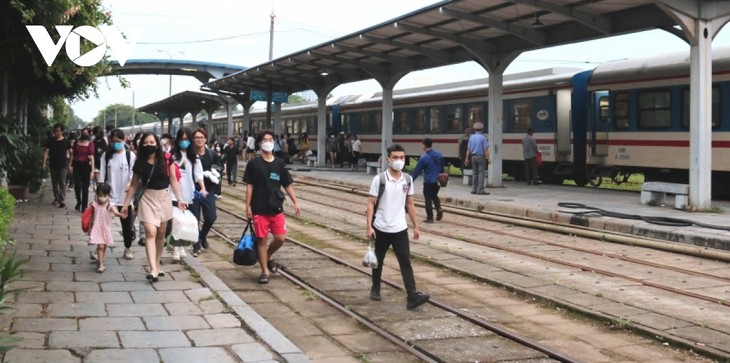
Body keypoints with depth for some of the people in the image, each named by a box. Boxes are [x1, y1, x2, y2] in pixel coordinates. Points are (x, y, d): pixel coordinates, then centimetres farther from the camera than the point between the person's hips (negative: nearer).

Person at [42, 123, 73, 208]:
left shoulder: (66, 141, -3)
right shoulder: (50, 141, 2)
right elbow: (46, 151, -1)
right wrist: (44, 162, -12)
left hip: (63, 165, -3)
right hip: (53, 165, 3)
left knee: (62, 183, -6)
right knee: (54, 182, 12)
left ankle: (62, 201, -6)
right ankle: (56, 198, 27)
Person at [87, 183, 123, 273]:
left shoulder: (110, 206, -9)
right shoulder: (94, 205, -4)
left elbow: (115, 212, -29)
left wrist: (120, 214, -53)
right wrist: (89, 228, 12)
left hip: (106, 229, 1)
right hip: (97, 228, -1)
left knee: (104, 246, 13)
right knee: (100, 246, -14)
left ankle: (100, 261, 33)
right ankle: (100, 265, -9)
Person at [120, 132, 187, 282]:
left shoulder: (166, 159, -4)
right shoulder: (140, 163, 0)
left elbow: (173, 180, 0)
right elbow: (134, 185, 6)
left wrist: (180, 199, -6)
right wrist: (125, 204, 6)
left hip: (164, 198, 1)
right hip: (148, 198, -1)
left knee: (161, 234, 10)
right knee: (150, 232, -14)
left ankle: (157, 265, 23)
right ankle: (153, 270, -21)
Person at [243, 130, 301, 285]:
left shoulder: (280, 163, 5)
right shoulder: (254, 164, -2)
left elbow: (287, 185, 9)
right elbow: (249, 186, -1)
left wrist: (295, 202, 2)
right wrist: (248, 206, -6)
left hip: (277, 208, 2)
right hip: (259, 209, -2)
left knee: (280, 238, -3)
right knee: (261, 240, 1)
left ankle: (269, 256, 28)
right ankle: (265, 271, 11)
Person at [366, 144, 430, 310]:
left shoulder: (407, 180, 3)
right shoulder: (379, 179, -10)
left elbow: (410, 204, 11)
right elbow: (371, 204, -9)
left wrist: (416, 226, 10)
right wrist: (369, 226, -16)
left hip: (400, 229, 2)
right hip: (381, 229, -2)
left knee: (405, 262, -6)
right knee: (378, 261, 14)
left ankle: (412, 296, -12)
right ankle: (375, 289, 34)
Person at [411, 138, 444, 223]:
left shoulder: (424, 158, -15)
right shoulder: (439, 154, 2)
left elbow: (417, 171, -11)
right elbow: (442, 168, 13)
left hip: (428, 182, -6)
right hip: (438, 181, 6)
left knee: (428, 199, 5)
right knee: (434, 196, 24)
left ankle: (430, 217, 6)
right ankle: (439, 208, 1)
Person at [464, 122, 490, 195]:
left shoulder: (471, 137, 7)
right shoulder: (483, 137, -9)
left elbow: (468, 149, 8)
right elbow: (486, 149, -13)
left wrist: (467, 159, 13)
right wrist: (488, 159, -10)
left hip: (473, 157, 6)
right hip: (481, 157, -6)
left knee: (475, 174, 13)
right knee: (481, 174, -5)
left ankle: (474, 189, 13)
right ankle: (480, 190, -9)